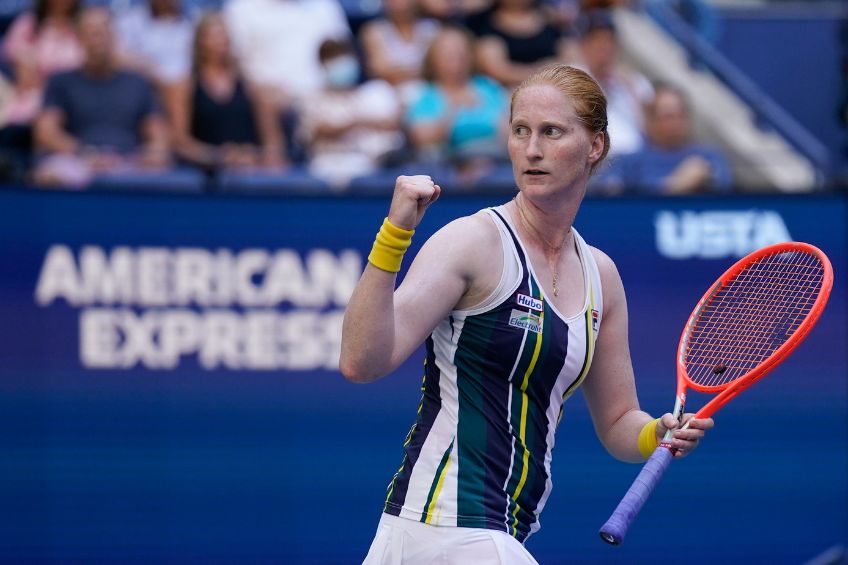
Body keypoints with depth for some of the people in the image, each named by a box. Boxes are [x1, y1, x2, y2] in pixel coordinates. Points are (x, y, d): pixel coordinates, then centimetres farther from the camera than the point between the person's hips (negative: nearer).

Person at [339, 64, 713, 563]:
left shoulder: (599, 274, 11)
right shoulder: (475, 241, -10)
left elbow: (617, 423, 20)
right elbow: (361, 363, -21)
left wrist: (659, 433, -2)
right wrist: (395, 232, -30)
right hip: (446, 525, -7)